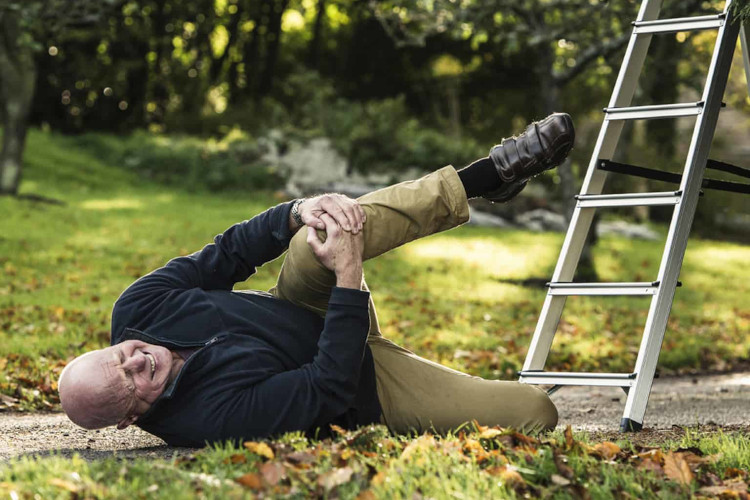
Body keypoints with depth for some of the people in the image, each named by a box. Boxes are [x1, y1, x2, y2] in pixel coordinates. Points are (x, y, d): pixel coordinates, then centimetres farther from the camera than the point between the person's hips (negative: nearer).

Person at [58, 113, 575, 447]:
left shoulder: (136, 310, -16)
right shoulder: (217, 415, -35)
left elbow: (225, 255, -7)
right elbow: (328, 389, -32)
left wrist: (300, 212, -25)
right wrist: (349, 274, -35)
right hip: (353, 380, -6)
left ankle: (483, 176, -14)